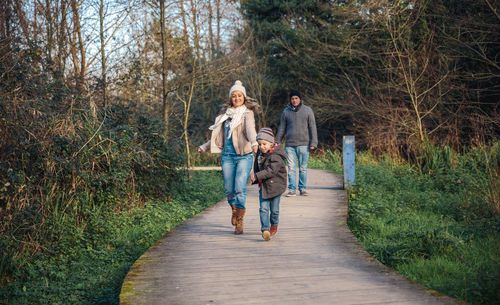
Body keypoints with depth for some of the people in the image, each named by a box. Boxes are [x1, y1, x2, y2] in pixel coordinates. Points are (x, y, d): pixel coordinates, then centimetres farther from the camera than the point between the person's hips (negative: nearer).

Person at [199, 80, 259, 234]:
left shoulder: (247, 113, 0)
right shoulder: (226, 114, 16)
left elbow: (250, 128, -20)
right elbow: (218, 135, 27)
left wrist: (254, 142, -39)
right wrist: (205, 147, 32)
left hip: (244, 155, -5)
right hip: (227, 155, 5)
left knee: (240, 188, -13)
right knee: (229, 189, 5)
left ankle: (239, 222, -6)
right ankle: (234, 210, 34)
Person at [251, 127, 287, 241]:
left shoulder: (276, 157, -20)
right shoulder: (260, 153, 4)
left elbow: (271, 171, -30)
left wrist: (257, 176, -32)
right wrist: (255, 177, 22)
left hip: (275, 186, -5)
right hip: (263, 186, 5)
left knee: (274, 209, 8)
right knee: (263, 208, -9)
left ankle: (274, 226, 33)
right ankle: (265, 229, -15)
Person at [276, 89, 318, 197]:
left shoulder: (307, 110, 5)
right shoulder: (286, 111, 10)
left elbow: (312, 127, 3)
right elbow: (281, 128, 15)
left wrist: (313, 143, -5)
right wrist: (277, 142, 12)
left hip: (303, 144, -1)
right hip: (290, 145, 1)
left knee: (303, 168, 2)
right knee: (291, 168, -1)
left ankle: (302, 188, 10)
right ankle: (292, 189, 2)